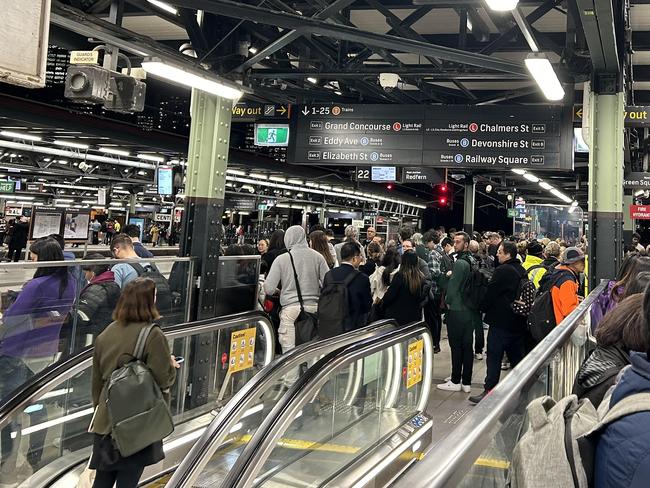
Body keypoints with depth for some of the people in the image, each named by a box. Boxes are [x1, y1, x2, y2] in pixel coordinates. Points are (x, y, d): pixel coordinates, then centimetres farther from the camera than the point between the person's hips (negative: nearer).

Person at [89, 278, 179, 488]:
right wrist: (172, 365, 5)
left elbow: (97, 379, 10)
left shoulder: (105, 335, 1)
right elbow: (164, 380, -15)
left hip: (106, 421, 5)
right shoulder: (153, 335, -17)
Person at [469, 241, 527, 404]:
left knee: (494, 357, -4)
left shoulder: (502, 271, -17)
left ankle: (489, 391, -2)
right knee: (516, 356, 15)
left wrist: (483, 307, 3)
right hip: (518, 322, 8)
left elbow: (490, 293, -13)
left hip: (500, 321, -8)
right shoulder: (522, 271, 9)